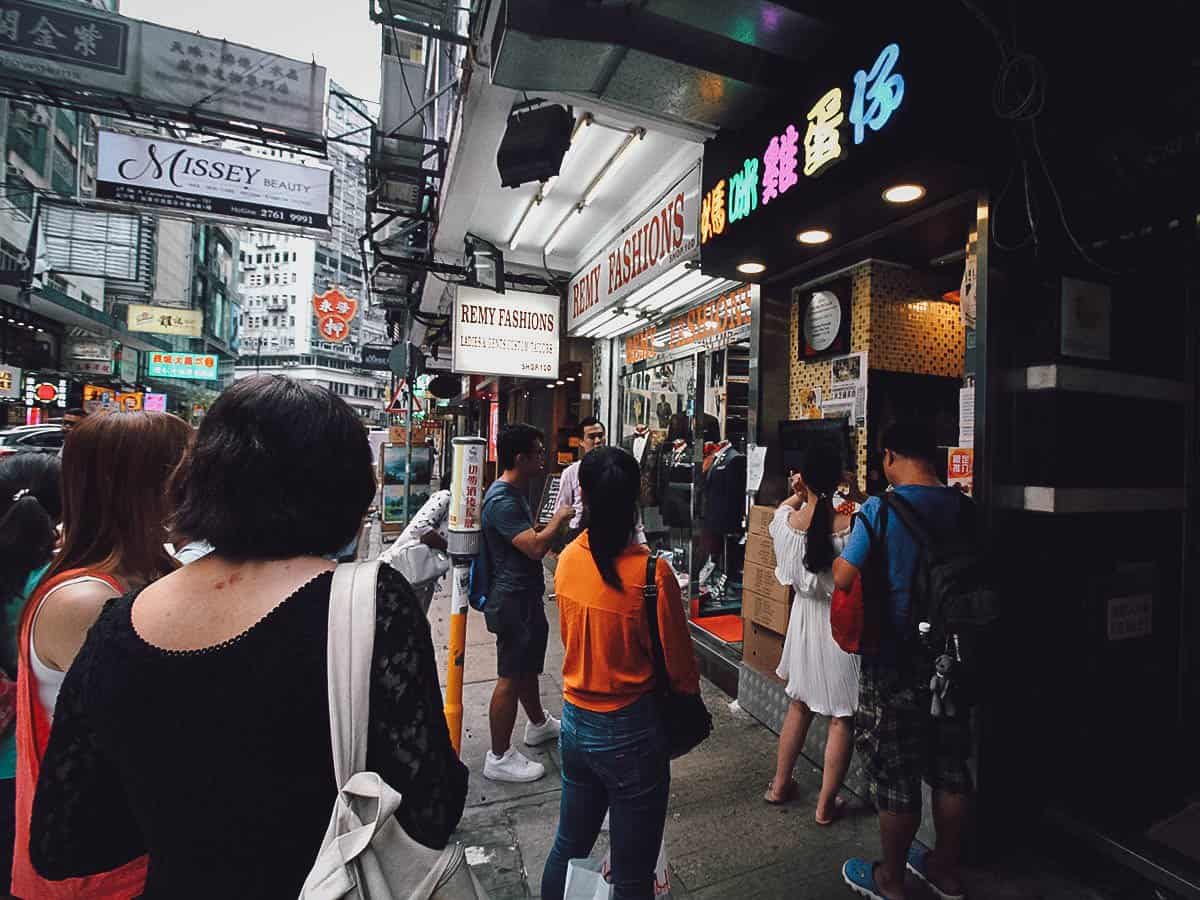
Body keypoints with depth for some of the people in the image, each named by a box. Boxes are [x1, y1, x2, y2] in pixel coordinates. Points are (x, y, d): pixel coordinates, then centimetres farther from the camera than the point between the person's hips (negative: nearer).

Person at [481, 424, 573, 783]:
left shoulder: (515, 492, 10)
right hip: (512, 600, -11)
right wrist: (560, 519, -16)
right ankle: (499, 757, 16)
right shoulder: (502, 500, -24)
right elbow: (535, 546, -30)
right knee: (511, 678, 1)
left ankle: (539, 724, 44)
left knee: (528, 665, 25)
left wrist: (555, 525, 10)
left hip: (525, 595, 11)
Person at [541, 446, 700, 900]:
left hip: (575, 722, 5)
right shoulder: (652, 572, -25)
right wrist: (690, 702, 7)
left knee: (568, 846, 27)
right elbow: (679, 667, -12)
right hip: (631, 732, -5)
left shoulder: (567, 560, -9)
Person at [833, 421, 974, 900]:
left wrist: (841, 557, 4)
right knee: (950, 766, 20)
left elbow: (843, 578, -16)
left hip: (896, 661, -5)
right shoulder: (964, 508, -3)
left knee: (896, 774, 10)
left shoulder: (881, 509, -19)